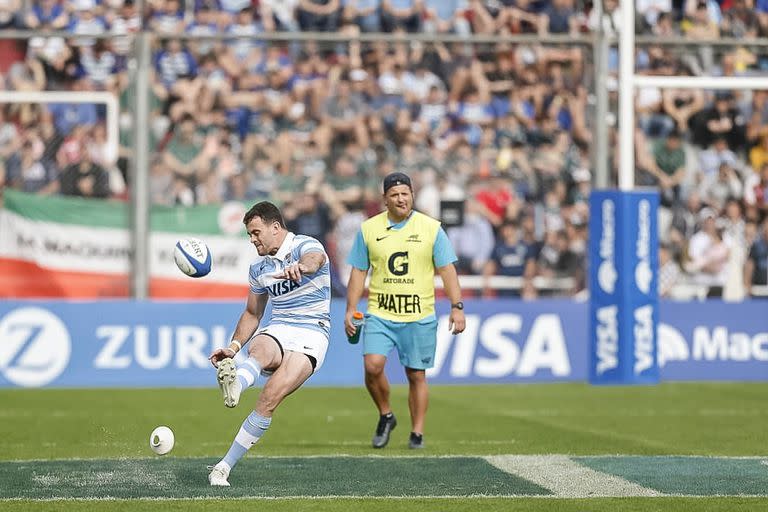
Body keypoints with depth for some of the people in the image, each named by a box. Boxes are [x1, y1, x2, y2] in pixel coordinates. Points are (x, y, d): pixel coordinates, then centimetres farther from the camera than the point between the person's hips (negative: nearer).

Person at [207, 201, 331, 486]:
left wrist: (301, 267, -58)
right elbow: (252, 314, 27)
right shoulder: (259, 268, 15)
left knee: (270, 398, -24)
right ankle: (234, 383, -70)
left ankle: (225, 466, -23)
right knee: (259, 350, -35)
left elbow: (314, 260, -32)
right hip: (276, 331, 5)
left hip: (311, 333, -5)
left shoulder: (306, 246, -6)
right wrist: (233, 346, 10)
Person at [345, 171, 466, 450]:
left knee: (416, 375, 2)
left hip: (419, 316, -1)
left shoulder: (431, 228, 1)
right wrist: (350, 310, 4)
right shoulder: (368, 229, 5)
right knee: (373, 365, -16)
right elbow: (358, 272, 10)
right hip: (380, 314, 1)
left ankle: (417, 433, 14)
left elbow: (447, 269, 1)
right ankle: (385, 416, 7)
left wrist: (457, 307, -8)